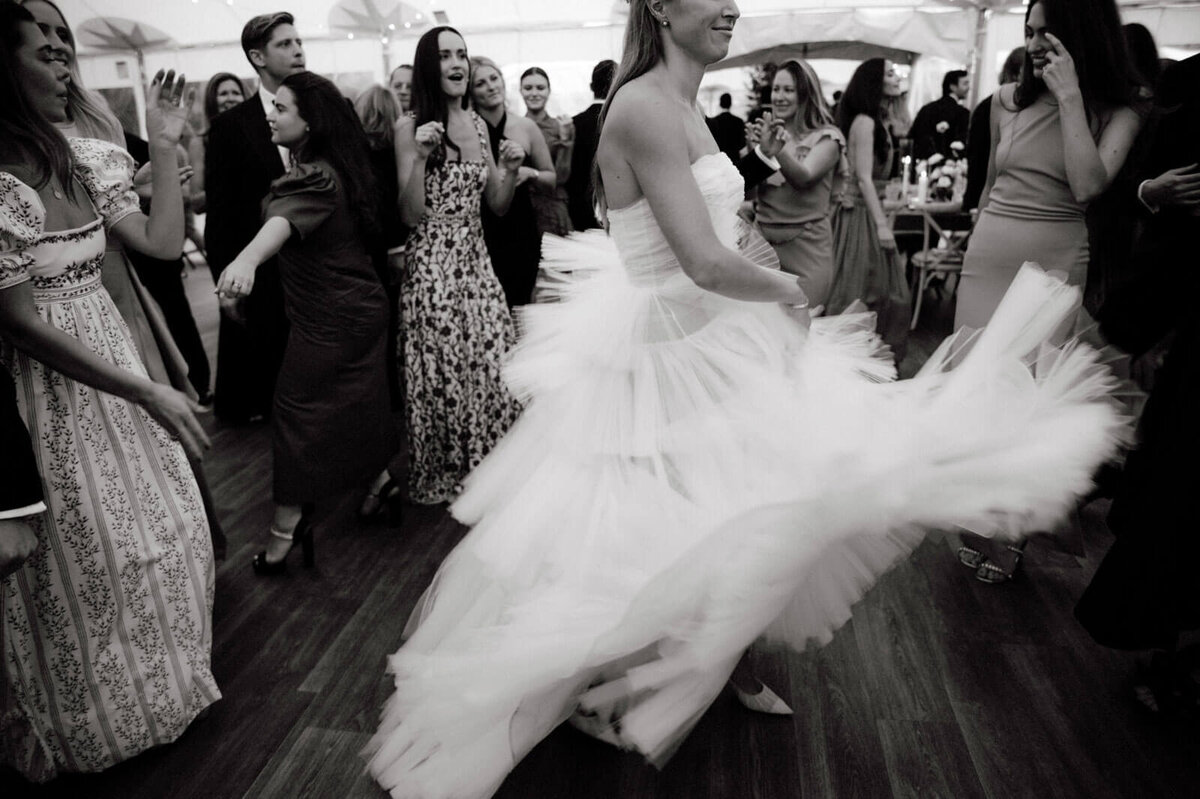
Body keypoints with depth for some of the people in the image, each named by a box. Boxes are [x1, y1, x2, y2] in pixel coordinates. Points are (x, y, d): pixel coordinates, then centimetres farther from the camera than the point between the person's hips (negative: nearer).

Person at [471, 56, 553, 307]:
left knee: (517, 307, 6)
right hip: (478, 237, -2)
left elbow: (552, 181, 13)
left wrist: (530, 173, -6)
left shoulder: (525, 128, 5)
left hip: (521, 235, 2)